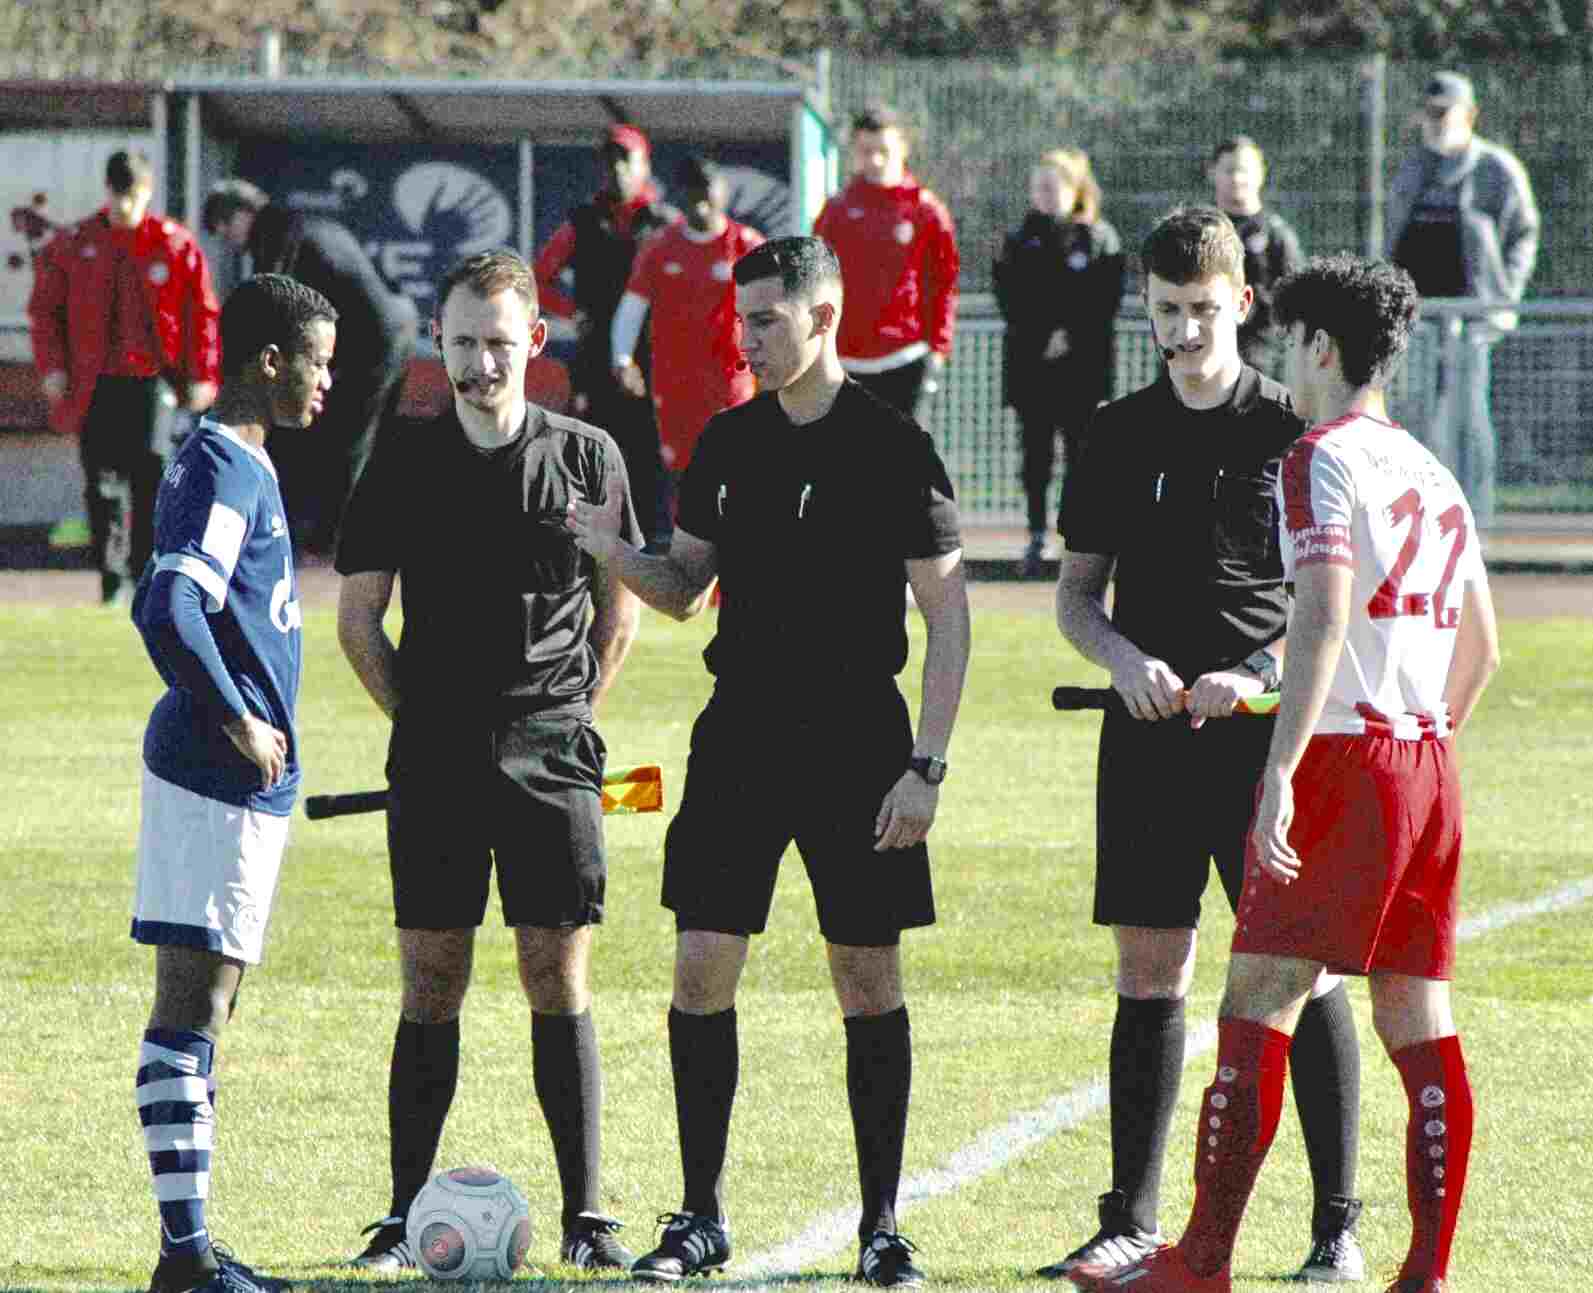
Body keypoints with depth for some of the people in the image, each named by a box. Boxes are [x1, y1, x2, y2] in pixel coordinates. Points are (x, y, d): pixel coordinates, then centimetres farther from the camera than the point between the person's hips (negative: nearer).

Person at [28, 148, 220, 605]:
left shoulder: (177, 246, 2)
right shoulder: (73, 245, 5)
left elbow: (203, 314, 6)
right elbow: (45, 308, 11)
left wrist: (203, 376, 1)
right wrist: (52, 368, 1)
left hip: (151, 377, -2)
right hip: (94, 381, 2)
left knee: (149, 472, -14)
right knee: (101, 482, 2)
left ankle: (144, 571, -5)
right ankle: (111, 577, 13)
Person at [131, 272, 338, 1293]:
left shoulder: (237, 464, 17)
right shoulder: (224, 472, -15)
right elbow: (167, 609, -26)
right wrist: (239, 723, -20)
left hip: (239, 781, 10)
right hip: (219, 781, -10)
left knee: (202, 1009, 10)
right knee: (192, 1008, -9)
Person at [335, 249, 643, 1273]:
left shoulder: (588, 457, 3)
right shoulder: (404, 463, 3)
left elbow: (621, 611, 12)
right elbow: (359, 620, 10)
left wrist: (570, 719, 5)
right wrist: (426, 721, 5)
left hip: (551, 756, 0)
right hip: (434, 759, 1)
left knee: (561, 983, -1)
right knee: (432, 986, 1)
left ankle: (586, 1217, 2)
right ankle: (405, 1218, 5)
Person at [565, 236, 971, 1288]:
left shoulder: (894, 448, -7)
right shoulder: (730, 442, 8)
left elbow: (949, 618, -6)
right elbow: (684, 589, 15)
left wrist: (925, 767, -11)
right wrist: (614, 551, -7)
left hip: (859, 743, -4)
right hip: (741, 732, 4)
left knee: (869, 978, 1)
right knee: (702, 966, -2)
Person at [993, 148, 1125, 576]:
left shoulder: (1099, 239, 3)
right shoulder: (1020, 241, 10)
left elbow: (1106, 300, -3)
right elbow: (1009, 298, 4)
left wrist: (1072, 336, -11)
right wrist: (1041, 337, -10)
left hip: (1082, 363, -2)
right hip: (1030, 362, 2)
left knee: (1081, 448, -4)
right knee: (1036, 451, 1)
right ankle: (1036, 536, 6)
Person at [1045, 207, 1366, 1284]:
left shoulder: (1293, 432, 0)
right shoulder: (1121, 435, 10)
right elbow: (1076, 594, 12)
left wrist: (1258, 675, -16)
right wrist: (1125, 659, -8)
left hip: (1269, 737, -3)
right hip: (1150, 736, 3)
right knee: (1149, 972, 5)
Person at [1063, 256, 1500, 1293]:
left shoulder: (1323, 460, -7)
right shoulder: (1432, 473, 17)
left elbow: (1323, 618, -20)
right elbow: (1481, 646, 23)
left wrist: (1281, 772, -23)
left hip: (1344, 751, -8)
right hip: (1429, 762, 8)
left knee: (1258, 1004, -7)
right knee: (1421, 1022, 5)